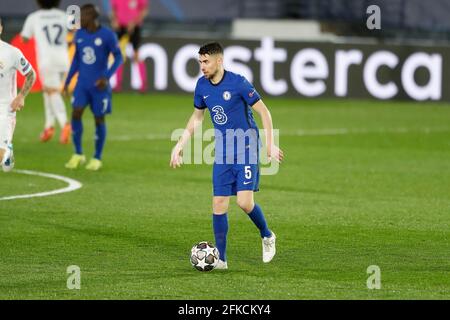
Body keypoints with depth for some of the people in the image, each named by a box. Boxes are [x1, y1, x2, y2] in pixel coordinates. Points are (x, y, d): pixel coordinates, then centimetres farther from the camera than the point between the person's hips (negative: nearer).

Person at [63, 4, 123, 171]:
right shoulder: (79, 35, 4)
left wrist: (107, 77, -19)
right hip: (82, 83, 4)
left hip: (99, 85, -4)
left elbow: (118, 58, -6)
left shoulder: (108, 35, -11)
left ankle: (97, 158, 12)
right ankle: (78, 154, 3)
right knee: (76, 113, -10)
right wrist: (67, 81, 12)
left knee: (99, 119, 0)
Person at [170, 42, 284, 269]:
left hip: (246, 149, -5)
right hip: (222, 153, 5)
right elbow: (197, 117, 19)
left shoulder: (237, 83, -15)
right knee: (218, 204, -1)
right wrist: (179, 145, 15)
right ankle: (220, 259, 5)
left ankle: (267, 236, 14)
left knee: (245, 201, -15)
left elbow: (264, 112, -9)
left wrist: (270, 144, -13)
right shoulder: (202, 86, 3)